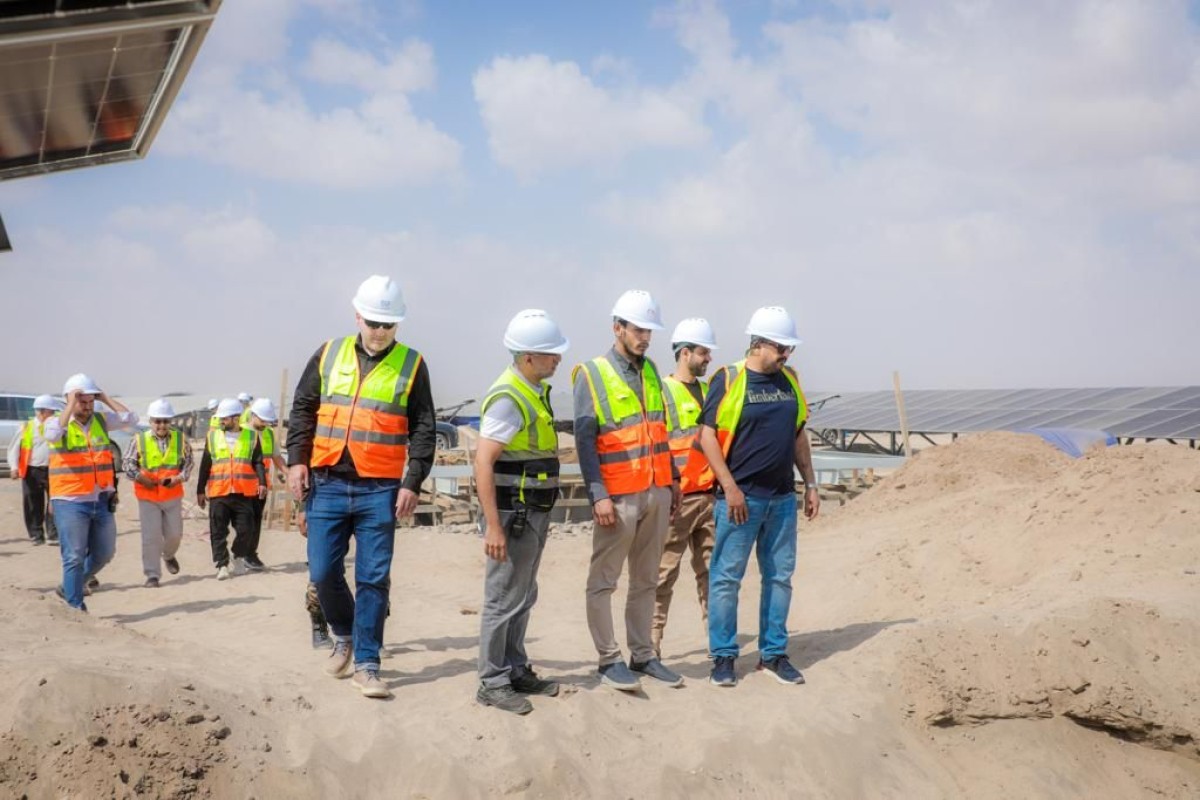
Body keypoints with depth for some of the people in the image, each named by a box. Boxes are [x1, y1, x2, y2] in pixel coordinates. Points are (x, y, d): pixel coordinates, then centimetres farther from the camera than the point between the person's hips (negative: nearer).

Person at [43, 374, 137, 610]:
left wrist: (105, 398, -2)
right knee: (74, 557, -3)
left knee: (104, 553, 14)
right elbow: (53, 433, -28)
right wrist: (71, 404, -20)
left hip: (101, 502, 5)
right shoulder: (57, 422, -5)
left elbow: (131, 419, -2)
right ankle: (76, 606, 8)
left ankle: (70, 588, 34)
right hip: (70, 503, -5)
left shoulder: (101, 420, 7)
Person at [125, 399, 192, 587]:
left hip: (173, 495, 2)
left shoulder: (180, 438, -2)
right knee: (151, 536, -2)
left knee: (175, 533, 12)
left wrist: (179, 478, -9)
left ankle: (169, 555, 45)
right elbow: (128, 463, 1)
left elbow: (188, 462, 7)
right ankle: (152, 575, 8)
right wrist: (140, 478, -13)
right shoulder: (140, 440, -7)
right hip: (148, 496, -2)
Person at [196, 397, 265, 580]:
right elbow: (205, 465, 11)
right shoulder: (213, 436, 9)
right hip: (218, 493, 1)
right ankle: (222, 565, 4)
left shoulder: (251, 437, 6)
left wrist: (262, 483, -11)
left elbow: (258, 462, 5)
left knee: (245, 529, 1)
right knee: (218, 531, -2)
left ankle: (239, 557, 23)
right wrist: (200, 490, 9)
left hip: (244, 493, -1)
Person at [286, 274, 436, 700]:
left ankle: (366, 663, 9)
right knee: (323, 573, 5)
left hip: (379, 490, -2)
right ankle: (344, 636, 31)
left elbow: (423, 429, 2)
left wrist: (412, 482, -6)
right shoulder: (328, 355, 7)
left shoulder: (411, 365, 2)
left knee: (373, 578, 0)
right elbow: (302, 410, 13)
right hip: (328, 485, 2)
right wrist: (297, 460, 3)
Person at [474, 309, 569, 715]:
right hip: (512, 513, -9)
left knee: (523, 598, 17)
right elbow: (483, 463, -23)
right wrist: (493, 526, -26)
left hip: (534, 512, 10)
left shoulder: (536, 390, 11)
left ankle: (516, 671, 27)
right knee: (504, 600, -2)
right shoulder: (508, 398, -19)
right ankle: (492, 683, 7)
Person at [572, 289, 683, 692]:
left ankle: (642, 655, 19)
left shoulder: (649, 370, 13)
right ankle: (609, 659, 8)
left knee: (645, 580, 12)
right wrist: (598, 495, -16)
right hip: (619, 496, -6)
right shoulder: (592, 374, -6)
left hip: (657, 492, 6)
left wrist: (673, 477, 17)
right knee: (603, 580, 0)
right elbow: (584, 439, -10)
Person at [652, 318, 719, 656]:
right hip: (676, 498, -6)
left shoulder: (709, 391, 16)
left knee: (711, 570, 9)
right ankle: (651, 642, 3)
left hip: (709, 495, 6)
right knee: (664, 573, -3)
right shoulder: (662, 391, -4)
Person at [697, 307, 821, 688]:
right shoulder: (728, 380, -7)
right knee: (727, 577, 0)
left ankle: (774, 653, 20)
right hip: (741, 497, -6)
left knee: (780, 576, 10)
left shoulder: (789, 380, 11)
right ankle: (723, 656, 9)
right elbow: (708, 436, -10)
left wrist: (810, 484, 13)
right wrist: (730, 487, -15)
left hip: (783, 497, 6)